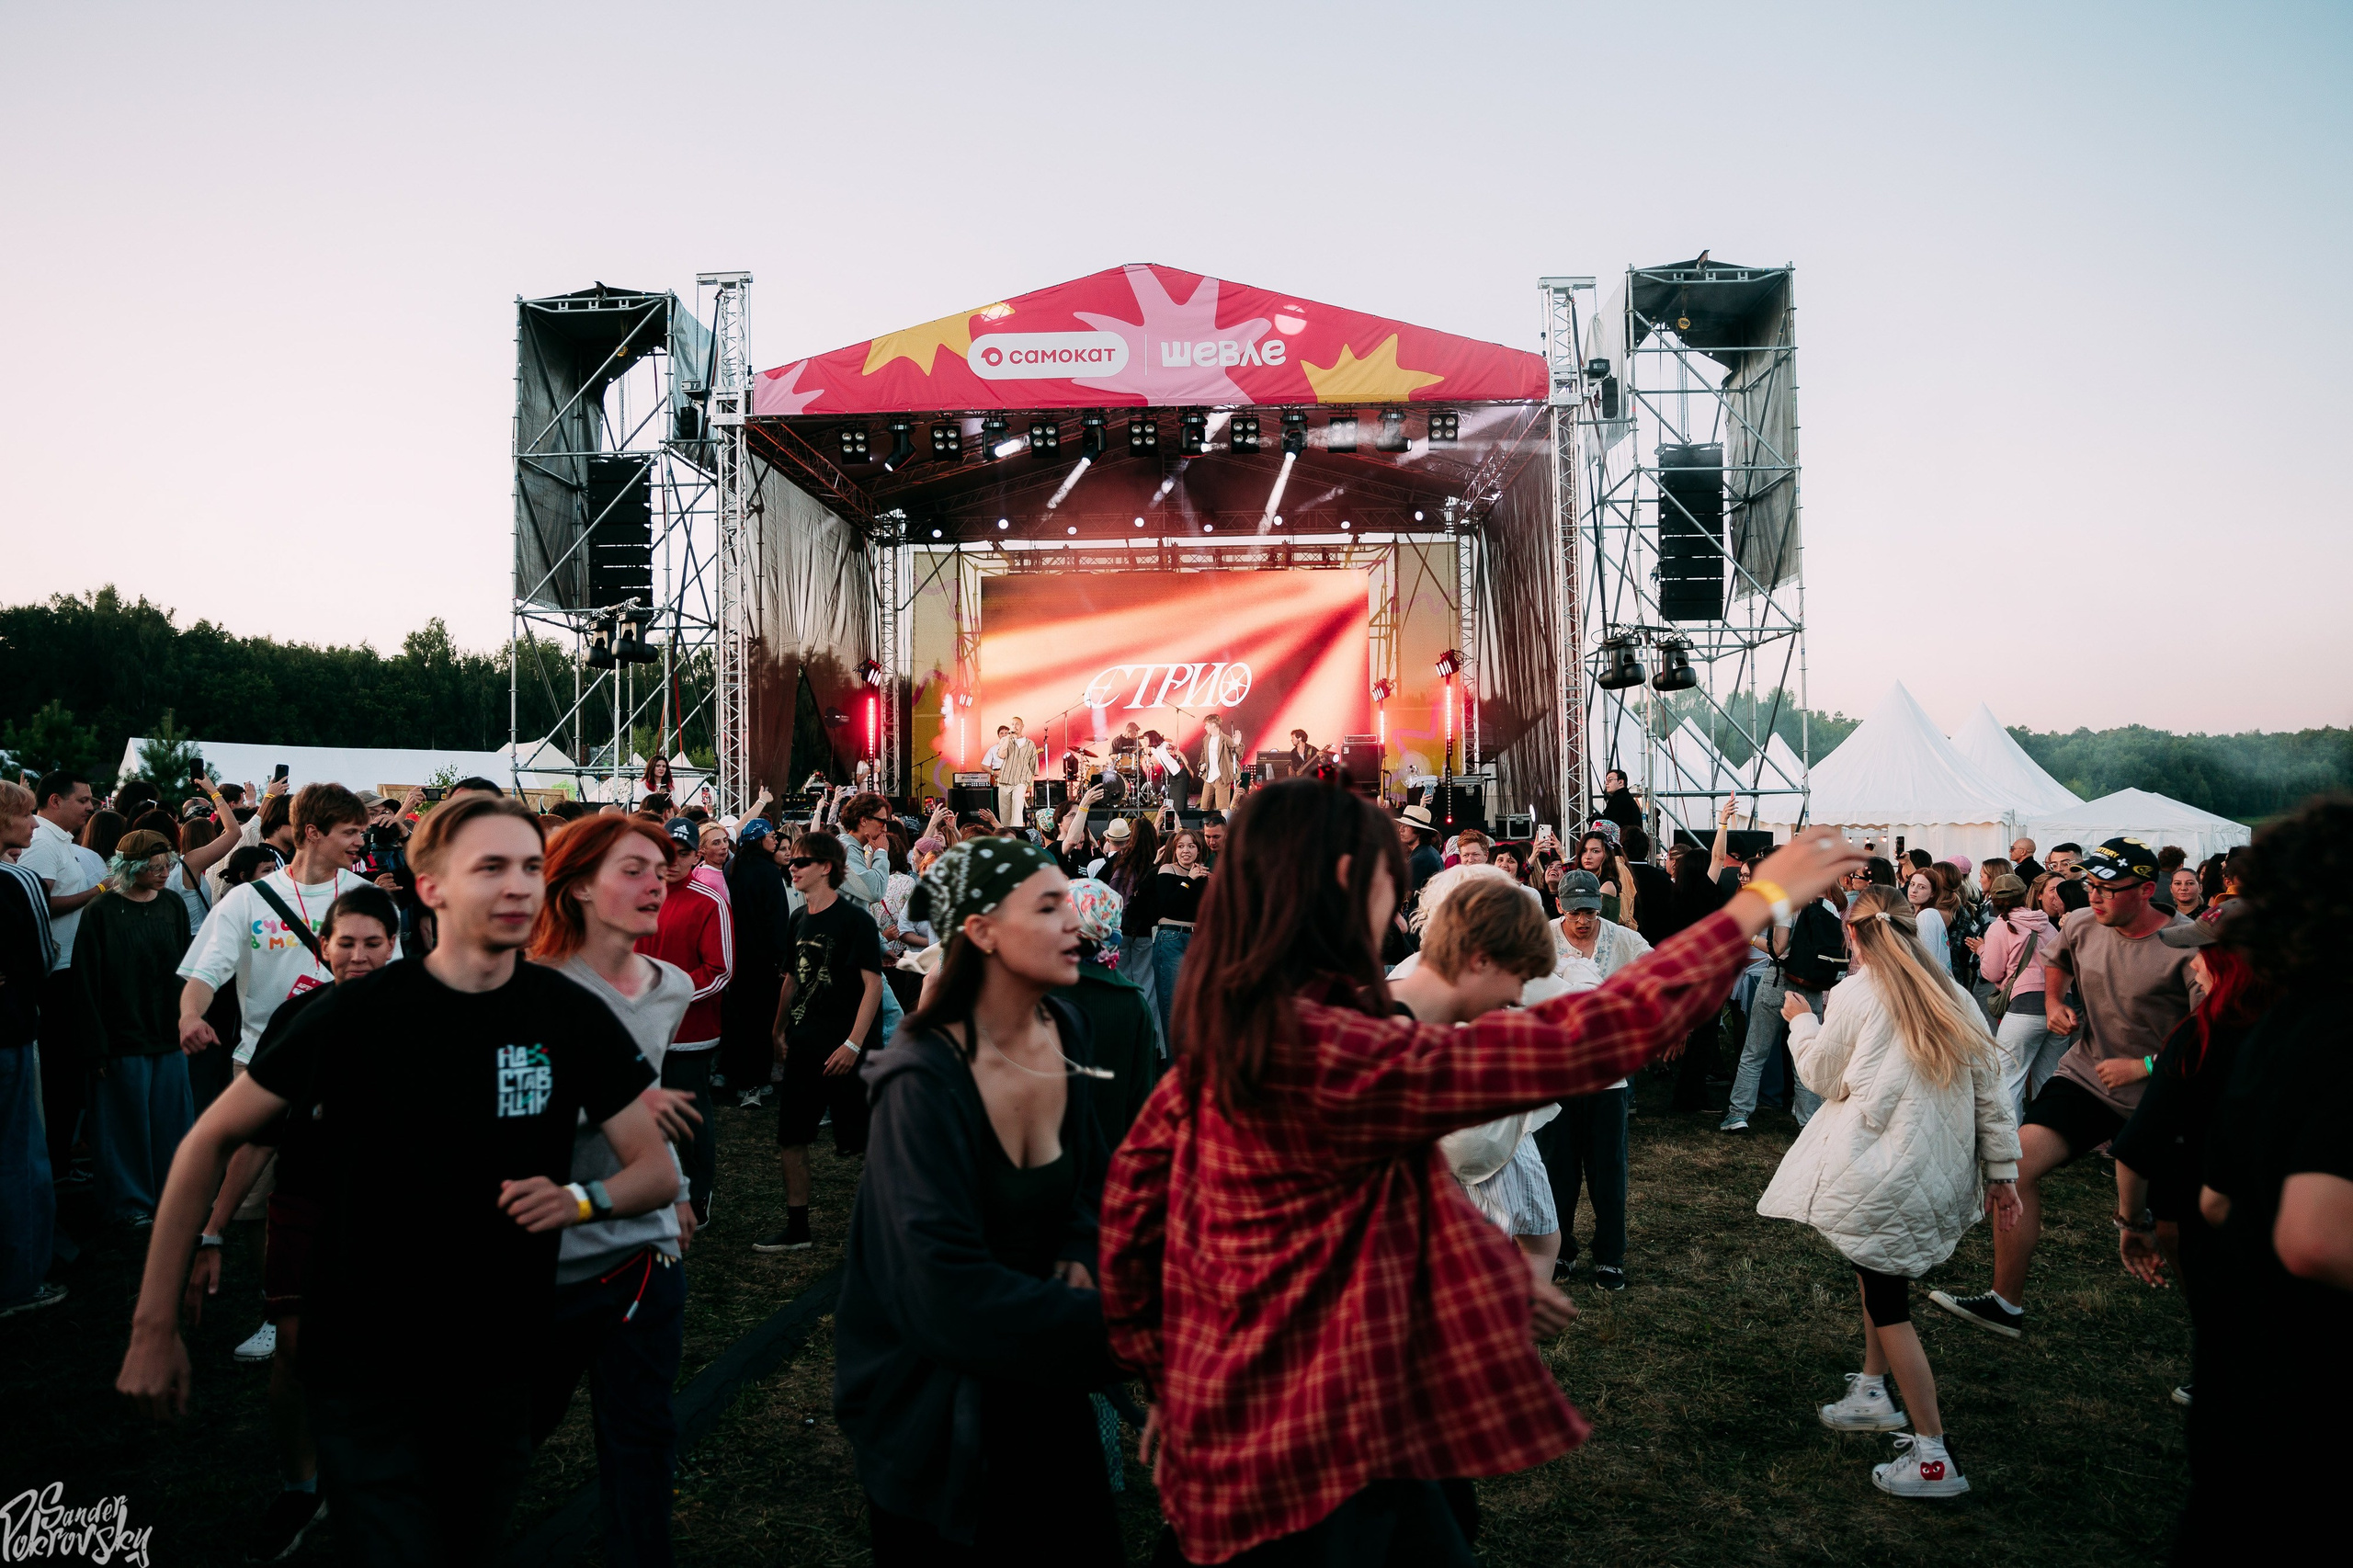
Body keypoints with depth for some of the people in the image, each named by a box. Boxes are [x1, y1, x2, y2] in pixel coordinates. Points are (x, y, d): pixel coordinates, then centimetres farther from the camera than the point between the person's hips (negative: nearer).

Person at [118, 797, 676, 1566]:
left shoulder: (573, 1017, -6)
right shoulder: (359, 1014, -12)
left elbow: (658, 1168, -2)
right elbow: (210, 1140, -3)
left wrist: (580, 1200, -23)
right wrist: (155, 1324, -4)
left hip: (498, 1368, 3)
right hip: (364, 1369, -3)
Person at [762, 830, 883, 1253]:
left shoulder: (855, 919, -11)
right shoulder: (798, 921, 10)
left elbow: (873, 984, -15)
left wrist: (853, 1044, -20)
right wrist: (779, 1032, 17)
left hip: (843, 1051, -7)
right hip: (803, 1048, 7)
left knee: (864, 1141, 0)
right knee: (791, 1139, 9)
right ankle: (797, 1230, 21)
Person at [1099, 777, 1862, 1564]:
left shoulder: (1225, 1033, 0)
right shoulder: (1332, 1050, -27)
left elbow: (1134, 1185, 8)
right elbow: (1573, 1043, -26)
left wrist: (1164, 1370, 16)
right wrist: (1756, 903, -17)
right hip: (1327, 1429, -9)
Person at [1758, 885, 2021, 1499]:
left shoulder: (1853, 996, -10)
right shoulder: (1956, 998, 5)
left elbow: (1823, 1077, 2)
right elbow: (1990, 1092, 7)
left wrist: (1801, 1022, 18)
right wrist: (2002, 1172, 13)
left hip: (1880, 1174, -6)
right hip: (1944, 1175, 7)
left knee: (1887, 1301, 2)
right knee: (1880, 1271, 26)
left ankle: (1932, 1457, 4)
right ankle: (1872, 1392, 37)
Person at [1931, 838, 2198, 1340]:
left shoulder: (2185, 948, -20)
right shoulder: (2080, 925, -3)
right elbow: (2055, 961, 23)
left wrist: (2144, 1066, -21)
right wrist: (2054, 1002, 6)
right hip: (2086, 1077, 4)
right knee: (2014, 1167, -12)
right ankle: (2005, 1304, -3)